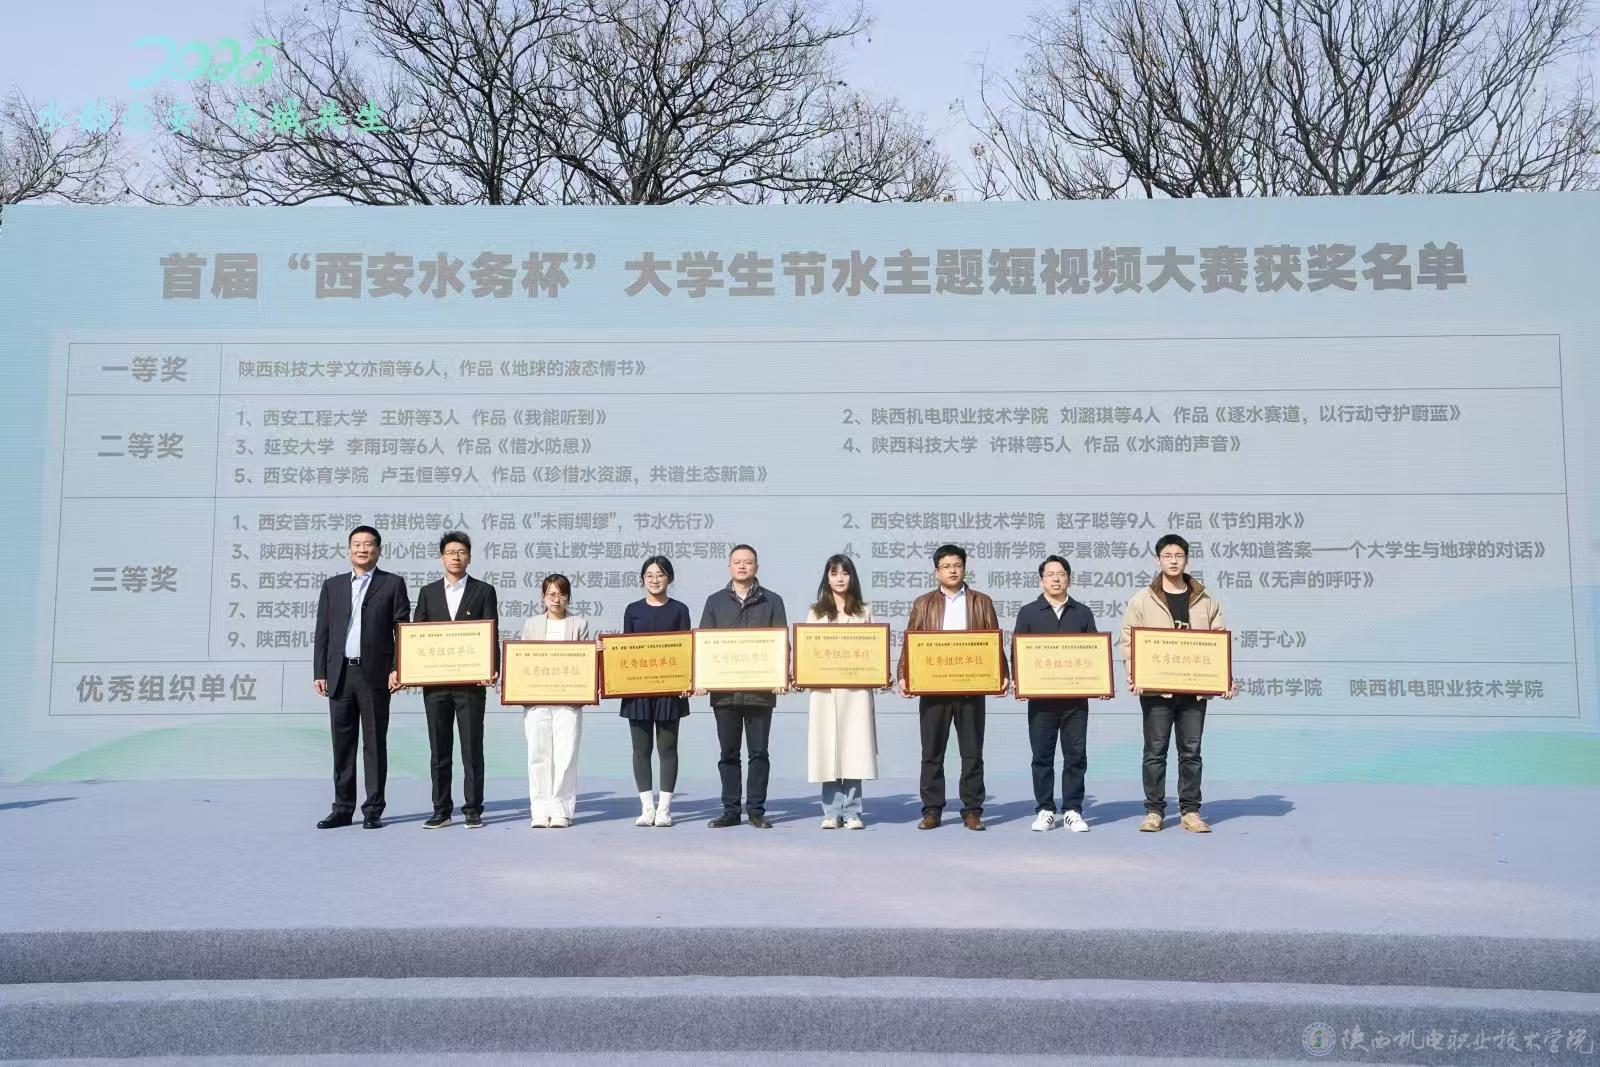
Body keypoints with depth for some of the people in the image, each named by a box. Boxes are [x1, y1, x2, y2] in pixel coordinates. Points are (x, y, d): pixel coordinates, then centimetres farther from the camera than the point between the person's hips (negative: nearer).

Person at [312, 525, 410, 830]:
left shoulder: (393, 584, 5)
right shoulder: (332, 586, 14)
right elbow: (322, 632, 11)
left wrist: (397, 668, -10)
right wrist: (319, 673, 3)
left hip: (375, 674, -3)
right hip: (339, 675, 3)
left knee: (375, 744, 1)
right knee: (342, 745, 7)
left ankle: (373, 810, 7)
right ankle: (343, 809, 14)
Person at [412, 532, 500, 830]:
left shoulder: (484, 591, 5)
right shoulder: (428, 592, 12)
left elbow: (492, 635, -1)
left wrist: (492, 669, -15)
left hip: (471, 682, -3)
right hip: (435, 682, 3)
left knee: (472, 749, 1)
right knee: (438, 750, 8)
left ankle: (473, 810, 8)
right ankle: (441, 810, 15)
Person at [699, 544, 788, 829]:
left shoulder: (772, 601, 8)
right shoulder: (715, 601, 12)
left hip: (760, 689, -1)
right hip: (723, 689, 2)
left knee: (758, 752, 3)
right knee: (728, 753, 6)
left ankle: (756, 810, 10)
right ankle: (730, 810, 13)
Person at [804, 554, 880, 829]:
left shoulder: (864, 611, 12)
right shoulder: (816, 612, 12)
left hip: (856, 689, 0)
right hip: (825, 689, 0)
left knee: (853, 750, -4)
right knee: (828, 750, -2)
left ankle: (852, 812, 3)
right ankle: (832, 812, 5)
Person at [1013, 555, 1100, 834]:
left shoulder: (1082, 612, 11)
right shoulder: (1028, 612, 7)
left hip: (1076, 696, 1)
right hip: (1040, 696, -1)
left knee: (1076, 755, 2)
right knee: (1042, 756, 2)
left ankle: (1072, 810, 11)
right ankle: (1045, 810, 11)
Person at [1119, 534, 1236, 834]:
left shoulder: (1206, 600, 9)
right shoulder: (1142, 600, 3)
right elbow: (1128, 639, 1)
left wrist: (1226, 677, -2)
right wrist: (1132, 674, -12)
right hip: (1156, 688, -2)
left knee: (1191, 751, 7)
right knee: (1155, 752, 3)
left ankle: (1190, 812, 15)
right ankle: (1154, 811, 11)